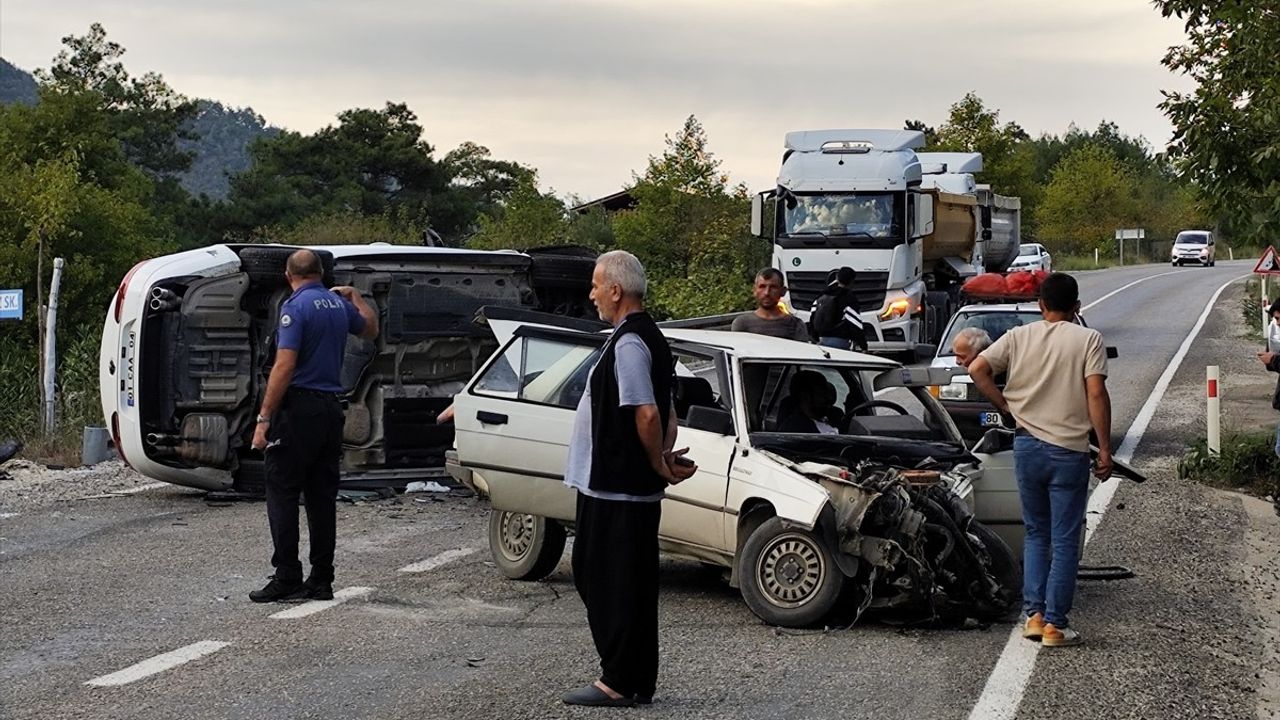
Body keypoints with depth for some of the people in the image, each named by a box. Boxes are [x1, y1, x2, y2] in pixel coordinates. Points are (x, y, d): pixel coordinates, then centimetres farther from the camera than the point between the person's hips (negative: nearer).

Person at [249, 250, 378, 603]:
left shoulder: (295, 307, -12)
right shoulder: (339, 305, 11)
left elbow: (285, 366, -19)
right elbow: (371, 329, 32)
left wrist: (263, 419, -17)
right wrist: (355, 297, 45)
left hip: (299, 408, -7)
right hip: (331, 408, 7)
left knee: (282, 494, -3)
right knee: (322, 498, 9)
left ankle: (287, 578, -7)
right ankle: (321, 580, 9)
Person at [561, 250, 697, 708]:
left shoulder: (629, 343, -17)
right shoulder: (650, 337, 16)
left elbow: (647, 414, -24)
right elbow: (666, 412, 20)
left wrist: (658, 463, -11)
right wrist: (667, 455, 8)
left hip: (614, 489, -10)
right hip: (634, 488, 10)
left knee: (611, 584, -3)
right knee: (630, 585, 14)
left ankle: (619, 682, 2)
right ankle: (635, 681, 20)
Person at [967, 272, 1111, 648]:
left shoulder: (1019, 337, 3)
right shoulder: (1088, 339, -5)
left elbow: (977, 369, -5)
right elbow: (1096, 394, -12)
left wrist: (1005, 404, 7)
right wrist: (1105, 449, -7)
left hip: (1027, 446, 3)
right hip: (1069, 451, -3)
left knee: (1036, 534, 17)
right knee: (1064, 540, 4)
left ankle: (1034, 615, 11)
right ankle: (1055, 624, 4)